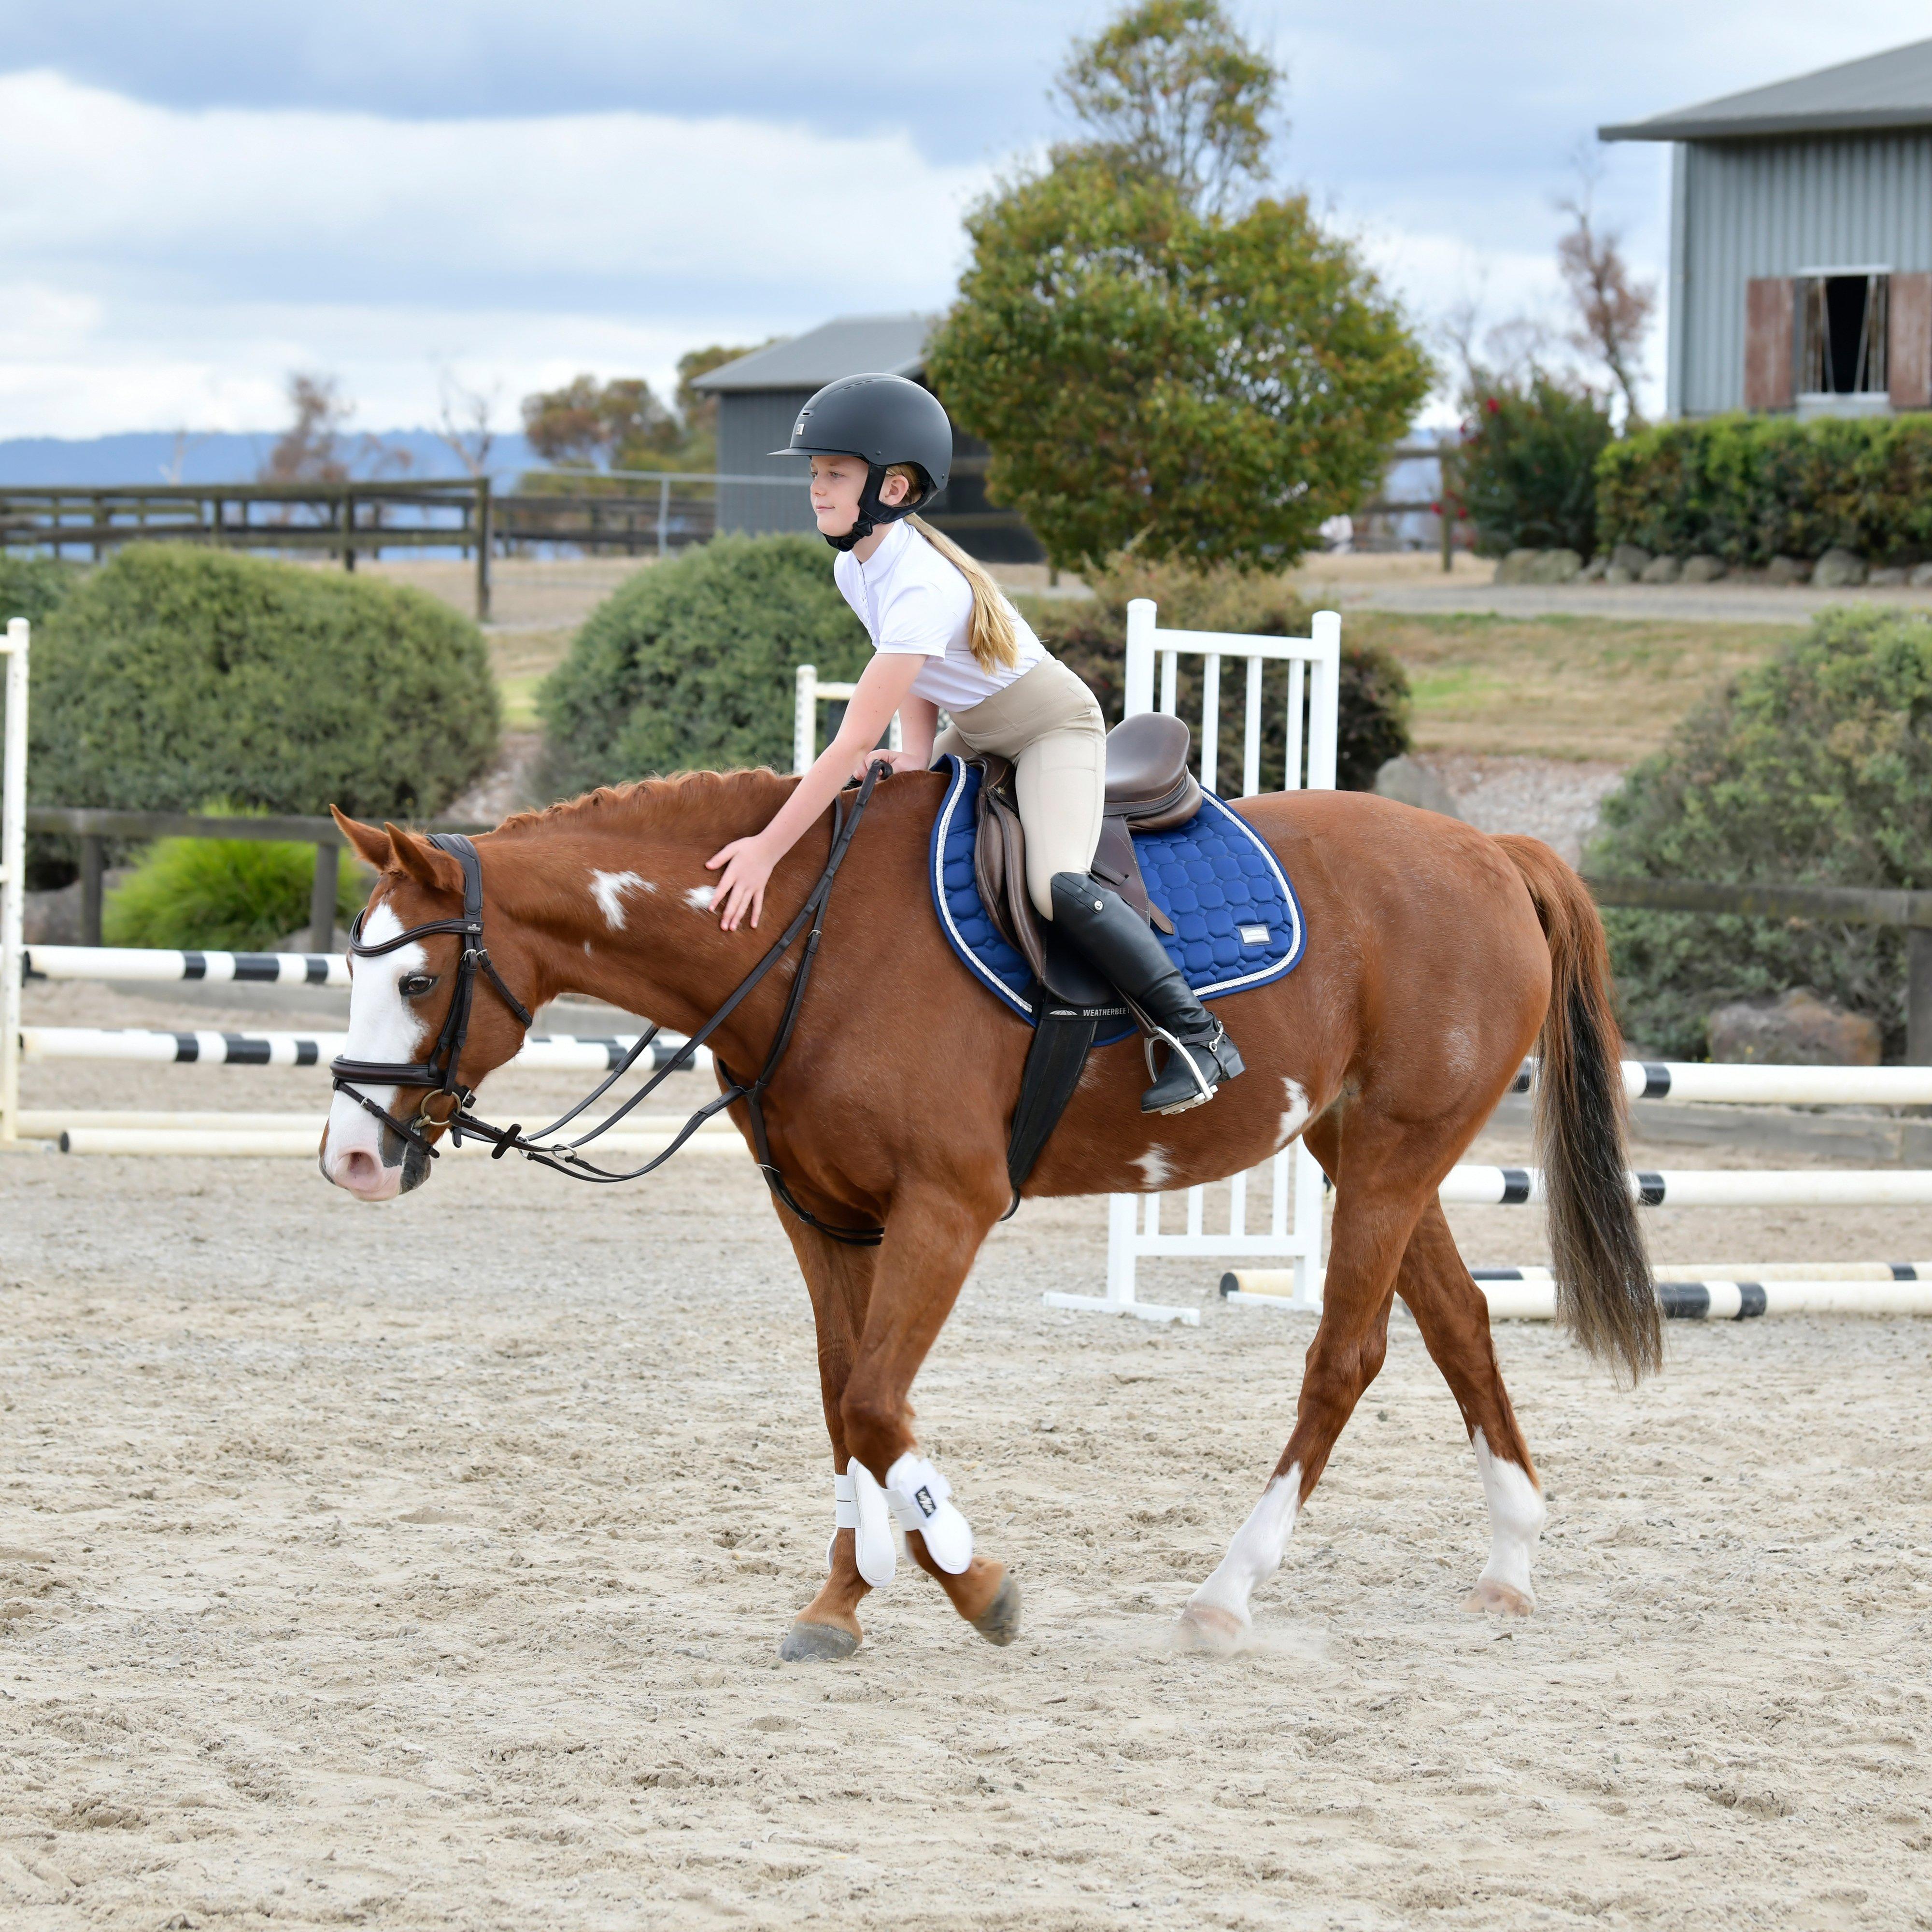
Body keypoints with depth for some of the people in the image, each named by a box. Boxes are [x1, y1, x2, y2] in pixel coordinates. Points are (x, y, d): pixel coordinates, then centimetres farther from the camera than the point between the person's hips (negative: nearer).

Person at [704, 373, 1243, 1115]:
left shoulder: (921, 587, -35)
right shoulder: (855, 569, -6)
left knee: (1057, 885, -29)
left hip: (1054, 727, -10)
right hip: (973, 733, 10)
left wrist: (766, 851, -37)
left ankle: (1196, 1032, -17)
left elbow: (854, 743, -38)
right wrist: (917, 757, -9)